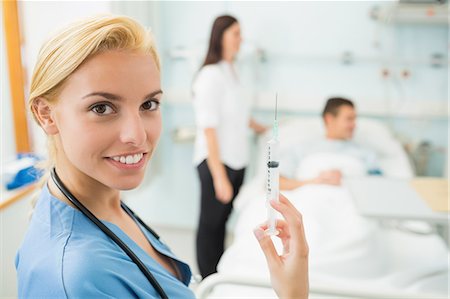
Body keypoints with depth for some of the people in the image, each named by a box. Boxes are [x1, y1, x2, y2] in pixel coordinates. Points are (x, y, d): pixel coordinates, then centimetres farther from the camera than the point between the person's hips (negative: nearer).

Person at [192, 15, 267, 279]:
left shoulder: (231, 71, 8)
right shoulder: (211, 75, -15)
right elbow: (208, 128, -19)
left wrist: (262, 128, 37)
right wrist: (219, 176, -21)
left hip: (237, 160, 7)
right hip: (216, 161, -7)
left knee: (223, 219, 15)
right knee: (210, 223, 6)